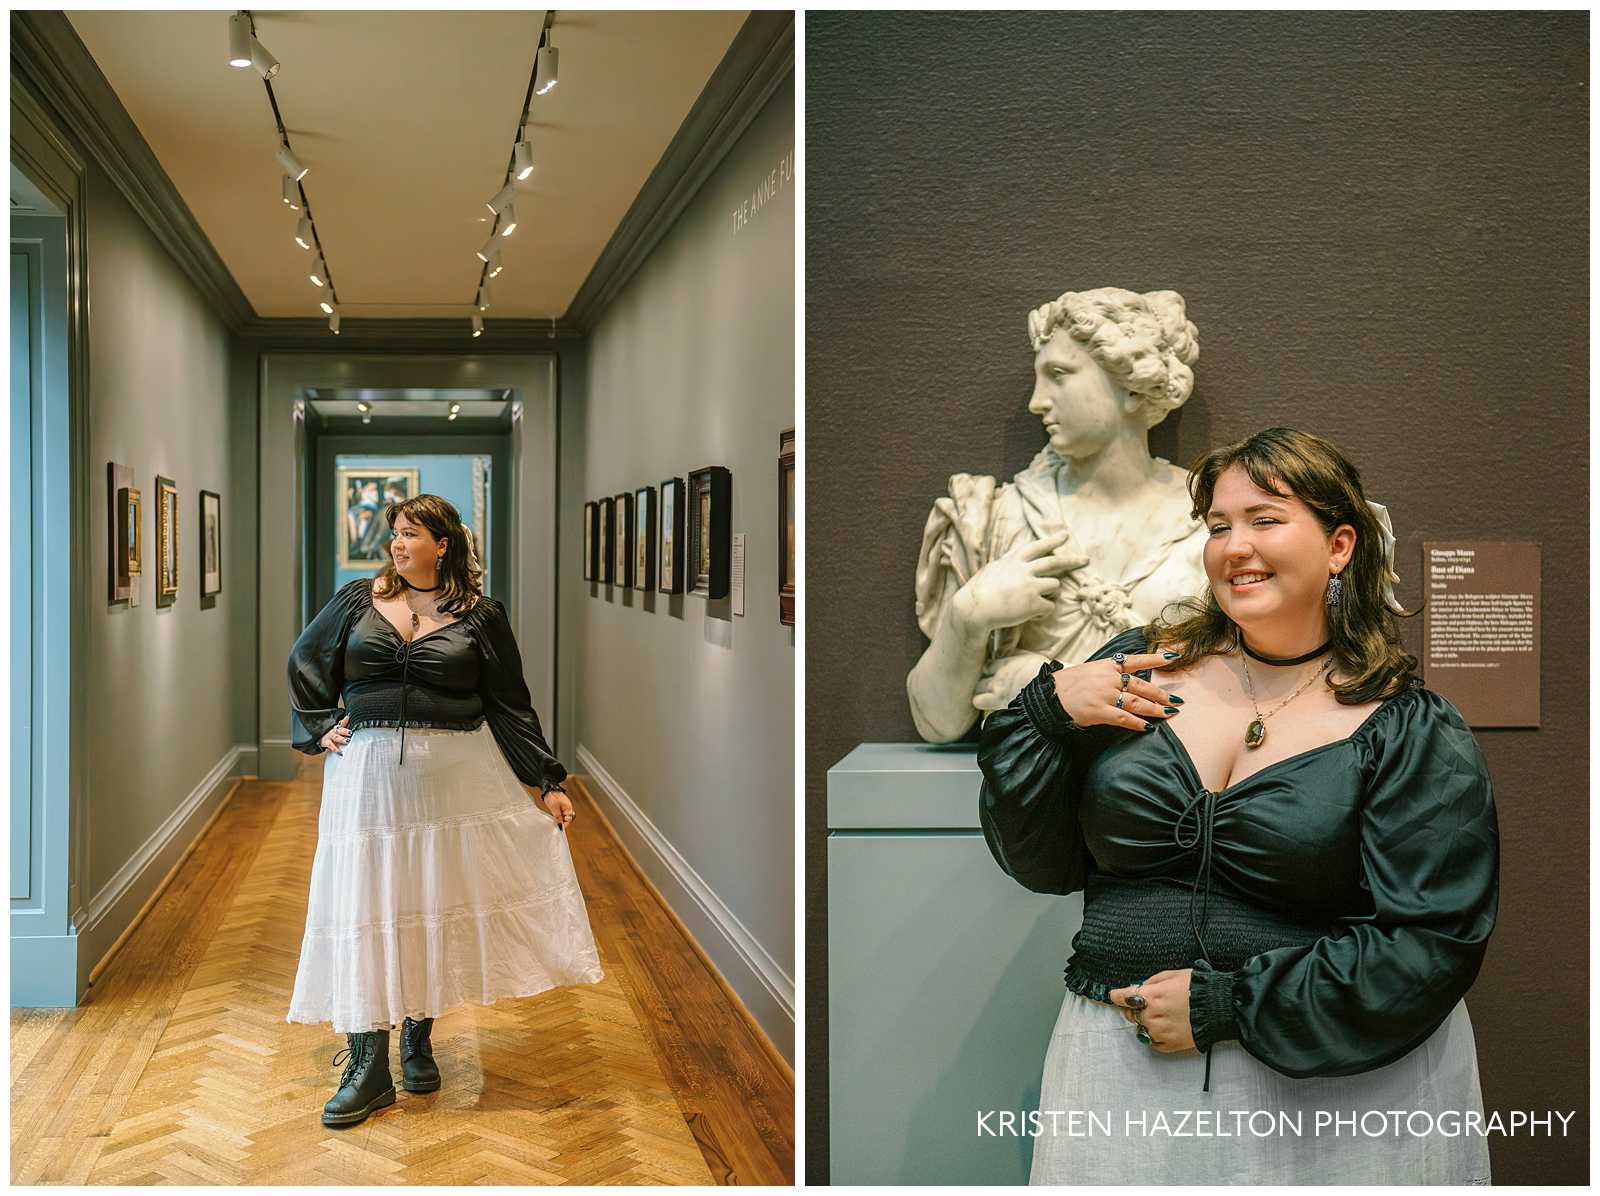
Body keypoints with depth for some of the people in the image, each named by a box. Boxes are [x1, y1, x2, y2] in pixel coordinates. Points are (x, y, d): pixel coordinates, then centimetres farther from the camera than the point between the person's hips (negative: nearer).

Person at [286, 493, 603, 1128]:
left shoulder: (479, 616, 2)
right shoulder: (358, 600, 6)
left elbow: (512, 705, 5)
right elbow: (304, 664, 19)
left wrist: (548, 781, 3)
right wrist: (320, 730, 8)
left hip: (457, 774, -1)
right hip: (369, 773, 1)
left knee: (437, 903, 6)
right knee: (367, 910, -1)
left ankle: (418, 1036, 26)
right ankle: (368, 1066, 6)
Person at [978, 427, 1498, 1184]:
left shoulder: (1415, 737, -6)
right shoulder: (1138, 666, 2)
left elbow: (1431, 944, -12)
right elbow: (1036, 861, 5)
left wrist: (1224, 1005, -16)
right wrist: (1046, 713, -11)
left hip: (1334, 1083, -2)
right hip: (1122, 1066, 3)